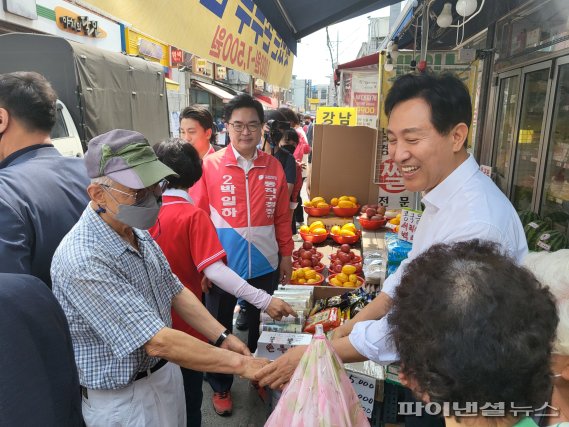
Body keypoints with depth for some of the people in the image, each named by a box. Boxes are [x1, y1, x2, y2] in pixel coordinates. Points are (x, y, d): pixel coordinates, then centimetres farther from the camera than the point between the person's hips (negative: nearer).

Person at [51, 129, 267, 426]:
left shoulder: (137, 232, -3)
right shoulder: (83, 260, -31)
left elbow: (174, 291, 4)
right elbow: (158, 342, -32)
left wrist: (222, 337, -5)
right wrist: (241, 363, -27)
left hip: (165, 371, 7)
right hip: (124, 398, -7)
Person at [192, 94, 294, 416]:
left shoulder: (274, 167, -1)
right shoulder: (210, 166, -9)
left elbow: (283, 216, 6)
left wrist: (286, 254, 9)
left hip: (265, 265, 3)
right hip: (222, 264, -2)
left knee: (261, 325, 21)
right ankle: (221, 386, 40)